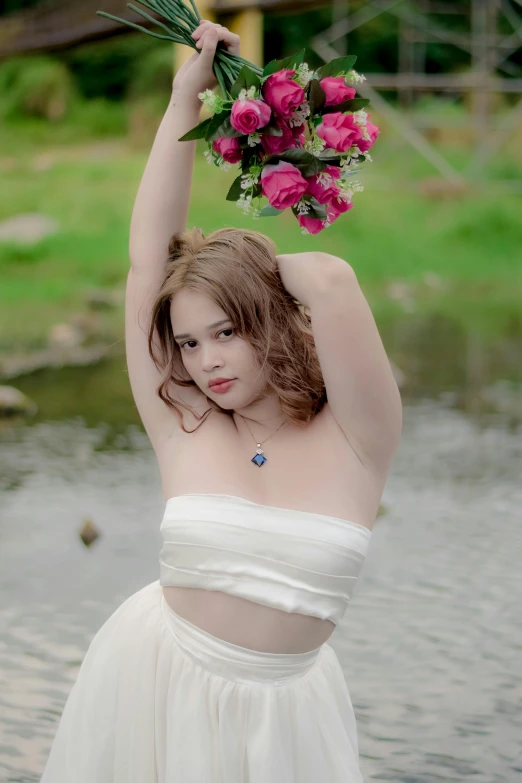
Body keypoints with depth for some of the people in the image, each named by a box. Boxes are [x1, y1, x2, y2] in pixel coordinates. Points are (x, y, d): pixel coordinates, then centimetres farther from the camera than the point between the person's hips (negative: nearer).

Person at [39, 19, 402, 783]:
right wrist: (185, 99, -7)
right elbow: (147, 261, -10)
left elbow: (333, 281, -27)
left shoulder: (356, 439, -13)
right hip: (158, 681, 1)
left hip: (281, 707, -1)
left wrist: (249, 262, -5)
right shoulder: (182, 428, -8)